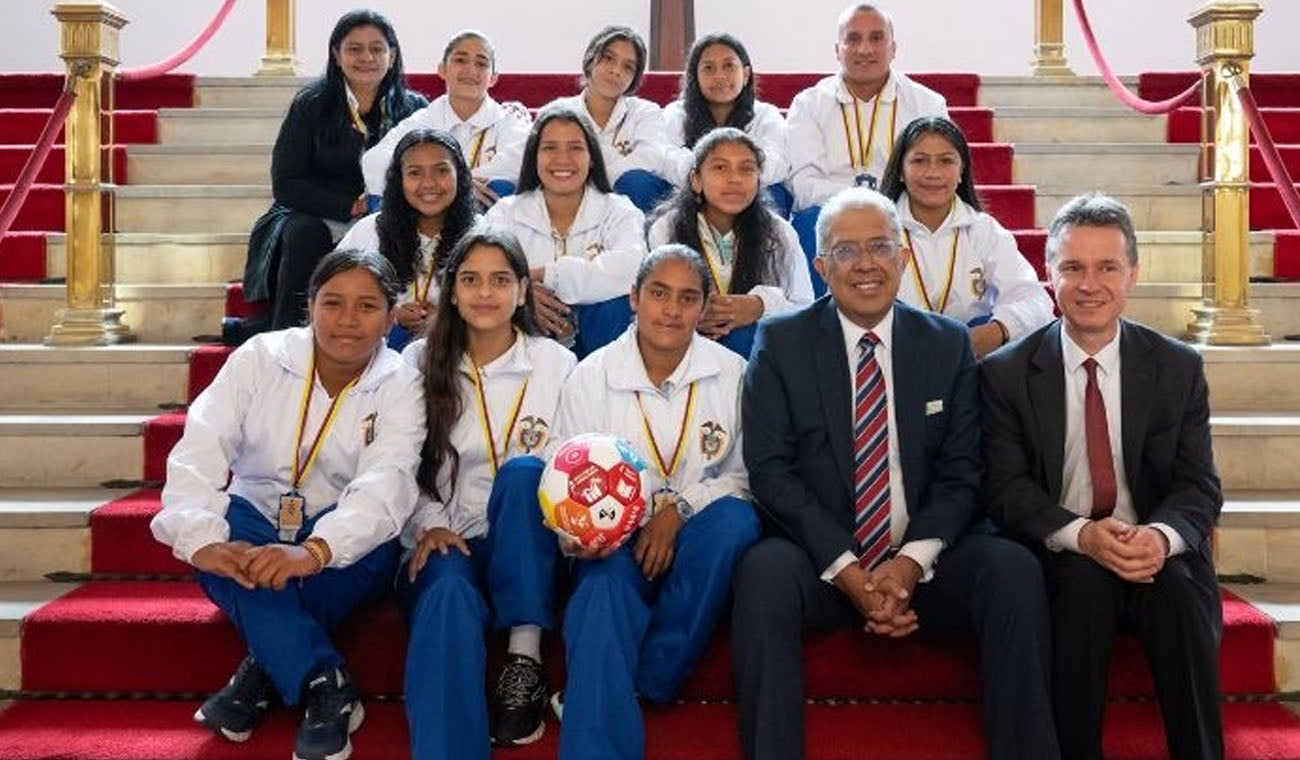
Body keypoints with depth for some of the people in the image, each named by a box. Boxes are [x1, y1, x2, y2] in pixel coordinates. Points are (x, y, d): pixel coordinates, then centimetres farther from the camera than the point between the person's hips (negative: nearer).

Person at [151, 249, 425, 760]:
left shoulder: (401, 386, -9)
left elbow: (385, 483, -27)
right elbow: (198, 451, -19)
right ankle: (324, 686, -33)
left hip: (343, 548, -1)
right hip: (257, 524, 1)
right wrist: (203, 539, -39)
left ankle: (262, 670, -20)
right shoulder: (260, 358, -6)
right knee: (219, 526, -31)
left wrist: (313, 551, -47)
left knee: (373, 538, -33)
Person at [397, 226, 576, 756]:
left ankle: (525, 658, -29)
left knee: (523, 471, -33)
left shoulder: (555, 363, 3)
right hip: (448, 543, 0)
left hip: (525, 551, 0)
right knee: (447, 594, -36)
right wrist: (429, 523, -12)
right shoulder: (420, 362, 6)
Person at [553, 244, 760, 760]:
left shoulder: (731, 374, 1)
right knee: (603, 592, -34)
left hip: (695, 543, 1)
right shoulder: (591, 376, 1)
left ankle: (647, 682, -21)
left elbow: (744, 476, 3)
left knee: (735, 518, -32)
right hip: (616, 543, -1)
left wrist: (678, 509, -16)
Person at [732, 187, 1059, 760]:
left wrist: (912, 560, -14)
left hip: (922, 565, 2)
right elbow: (769, 469, -5)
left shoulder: (949, 344, 9)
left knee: (1013, 567, -25)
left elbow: (962, 471, 3)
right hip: (821, 562, -2)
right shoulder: (780, 342, 2)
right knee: (765, 568, -33)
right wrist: (846, 569, -15)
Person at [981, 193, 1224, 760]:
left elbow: (1199, 485, 2)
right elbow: (1005, 486, -5)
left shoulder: (1179, 368, 6)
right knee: (1084, 579, -32)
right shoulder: (1006, 373, 0)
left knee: (1178, 585, -29)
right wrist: (1081, 534, -24)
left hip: (1155, 555, 2)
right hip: (1058, 557, -1)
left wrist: (1161, 536, -21)